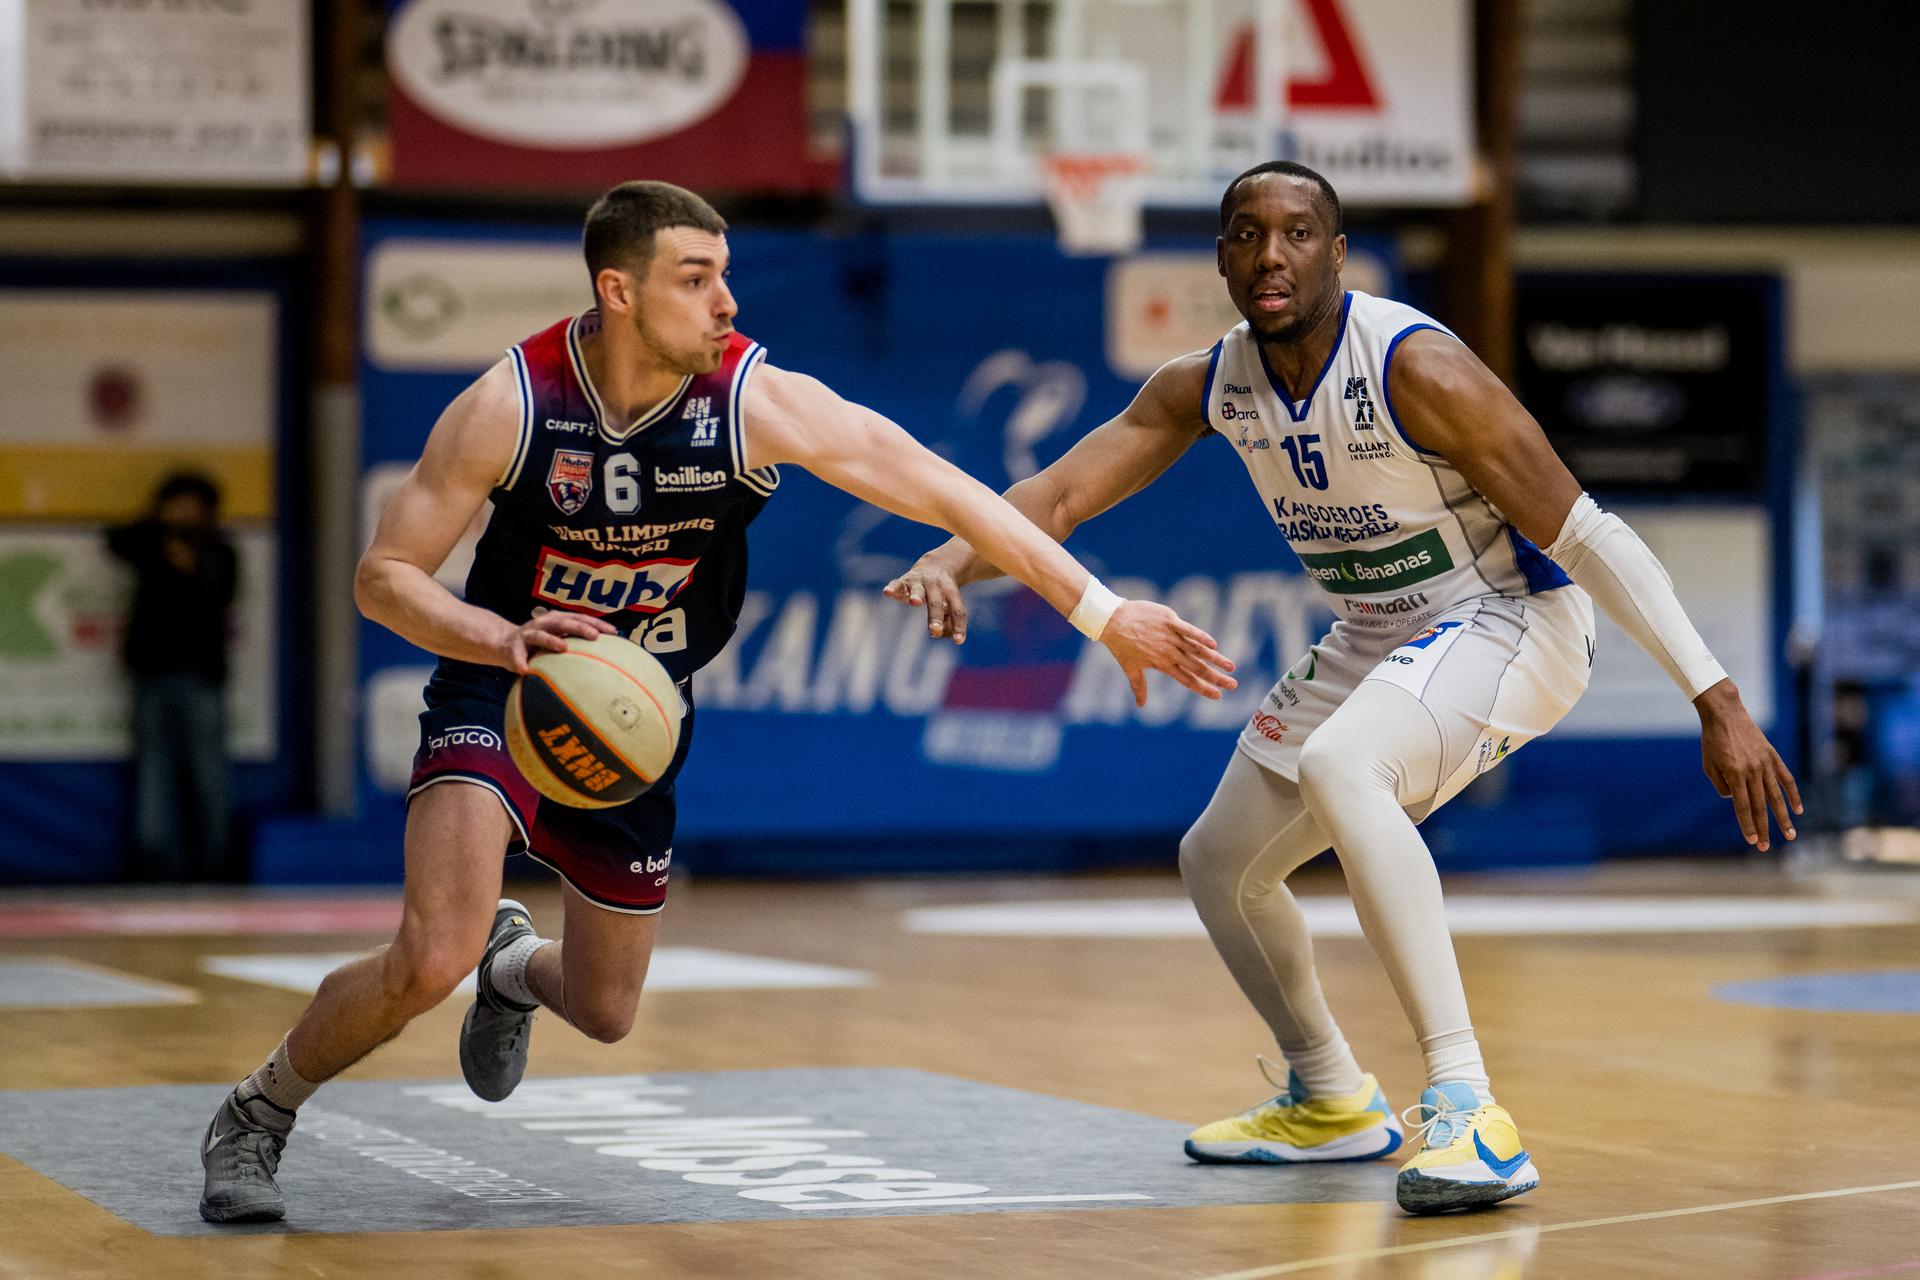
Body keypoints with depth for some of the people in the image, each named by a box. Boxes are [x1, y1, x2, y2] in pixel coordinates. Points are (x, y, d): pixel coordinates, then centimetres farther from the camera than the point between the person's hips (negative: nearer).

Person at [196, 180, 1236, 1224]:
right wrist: (506, 640, -36)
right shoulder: (512, 404, -23)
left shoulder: (759, 402, -22)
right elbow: (383, 576, -17)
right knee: (433, 959, -25)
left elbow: (948, 494, -20)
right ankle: (256, 1115, 1)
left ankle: (515, 969, 54)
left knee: (604, 1012, 16)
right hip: (497, 698, -3)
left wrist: (1105, 614, -24)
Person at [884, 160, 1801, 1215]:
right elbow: (1060, 493, -10)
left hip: (1508, 620, -8)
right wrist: (950, 559, -32)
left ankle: (1468, 1110, -38)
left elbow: (1586, 535, -24)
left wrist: (1717, 703, -27)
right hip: (1375, 639, 8)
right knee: (1218, 863, 14)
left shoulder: (1416, 368, -25)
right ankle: (1330, 1102, 40)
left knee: (1338, 765, -37)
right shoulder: (1206, 386, -5)